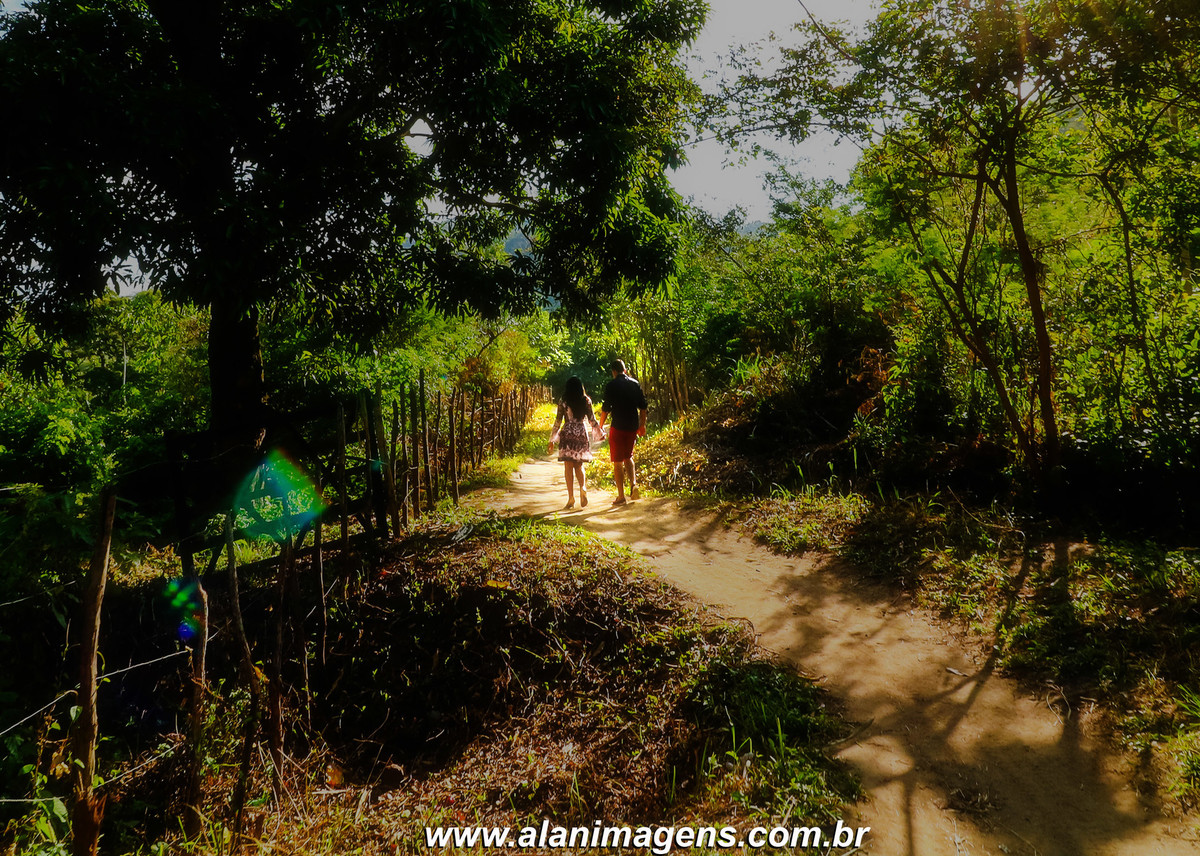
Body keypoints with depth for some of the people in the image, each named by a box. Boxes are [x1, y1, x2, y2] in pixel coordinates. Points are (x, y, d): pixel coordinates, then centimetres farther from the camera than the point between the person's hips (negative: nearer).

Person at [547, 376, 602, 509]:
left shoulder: (563, 402, -3)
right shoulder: (586, 401, 1)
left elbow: (558, 422, -3)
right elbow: (592, 420, 5)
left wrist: (552, 440, 3)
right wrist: (599, 432, 21)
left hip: (567, 434, -2)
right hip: (582, 434, 2)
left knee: (568, 466, 2)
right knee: (579, 465, 14)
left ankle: (571, 497, -3)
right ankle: (583, 488, -13)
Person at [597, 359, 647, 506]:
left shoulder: (611, 385, -7)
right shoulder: (635, 384, 6)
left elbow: (606, 408, -8)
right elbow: (643, 406, 7)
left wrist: (600, 426, 3)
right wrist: (642, 425, 17)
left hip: (618, 427, -4)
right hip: (633, 426, 4)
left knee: (618, 462, 4)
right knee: (628, 456, 23)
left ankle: (621, 496, 5)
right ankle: (633, 483, 0)